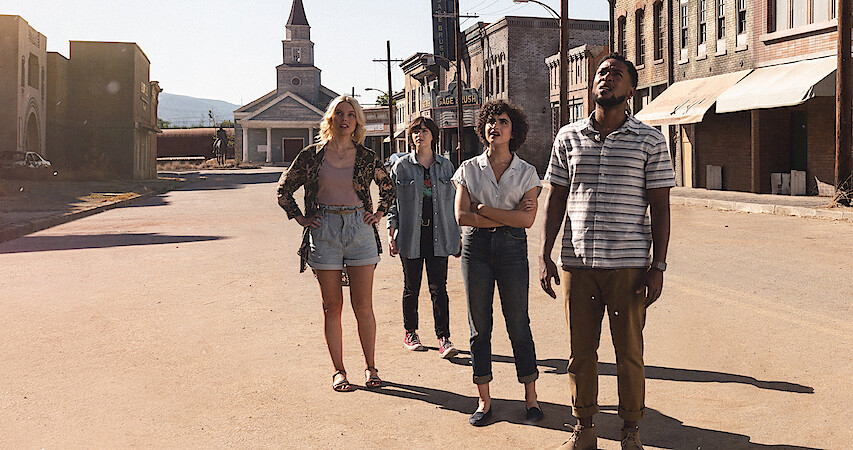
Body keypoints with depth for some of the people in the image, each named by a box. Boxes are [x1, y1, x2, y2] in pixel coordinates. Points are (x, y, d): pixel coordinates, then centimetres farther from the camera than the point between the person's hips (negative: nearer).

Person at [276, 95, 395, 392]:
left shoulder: (366, 157, 5)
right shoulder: (312, 155, 3)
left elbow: (388, 187, 21)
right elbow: (284, 189, 12)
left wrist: (378, 214, 9)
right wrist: (301, 219, 5)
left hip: (359, 231, 0)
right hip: (324, 232, 0)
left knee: (363, 306, 2)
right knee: (332, 307, 5)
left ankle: (370, 367, 16)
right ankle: (338, 371, 15)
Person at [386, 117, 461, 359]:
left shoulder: (445, 166, 8)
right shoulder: (401, 166, 3)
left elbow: (452, 200, 12)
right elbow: (393, 201, 5)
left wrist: (458, 235, 10)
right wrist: (391, 232, -3)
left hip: (438, 234, 1)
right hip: (411, 235, -1)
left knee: (439, 287, -3)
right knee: (412, 287, 8)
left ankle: (444, 338, 0)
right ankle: (410, 333, 23)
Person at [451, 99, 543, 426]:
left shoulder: (526, 173, 4)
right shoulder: (469, 169, 6)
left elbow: (527, 219, -7)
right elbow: (461, 215, -3)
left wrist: (485, 210, -9)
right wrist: (508, 216, -7)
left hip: (512, 248, -1)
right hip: (476, 247, 1)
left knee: (518, 323, 2)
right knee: (479, 325, 4)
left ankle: (530, 397, 14)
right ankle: (484, 400, 14)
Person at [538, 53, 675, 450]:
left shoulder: (649, 141, 2)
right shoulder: (568, 138, 8)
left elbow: (660, 206, 1)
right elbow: (555, 199, 10)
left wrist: (658, 265, -5)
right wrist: (545, 255, 3)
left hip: (628, 265, -2)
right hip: (576, 263, 2)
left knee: (629, 352, 8)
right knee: (580, 351, 10)